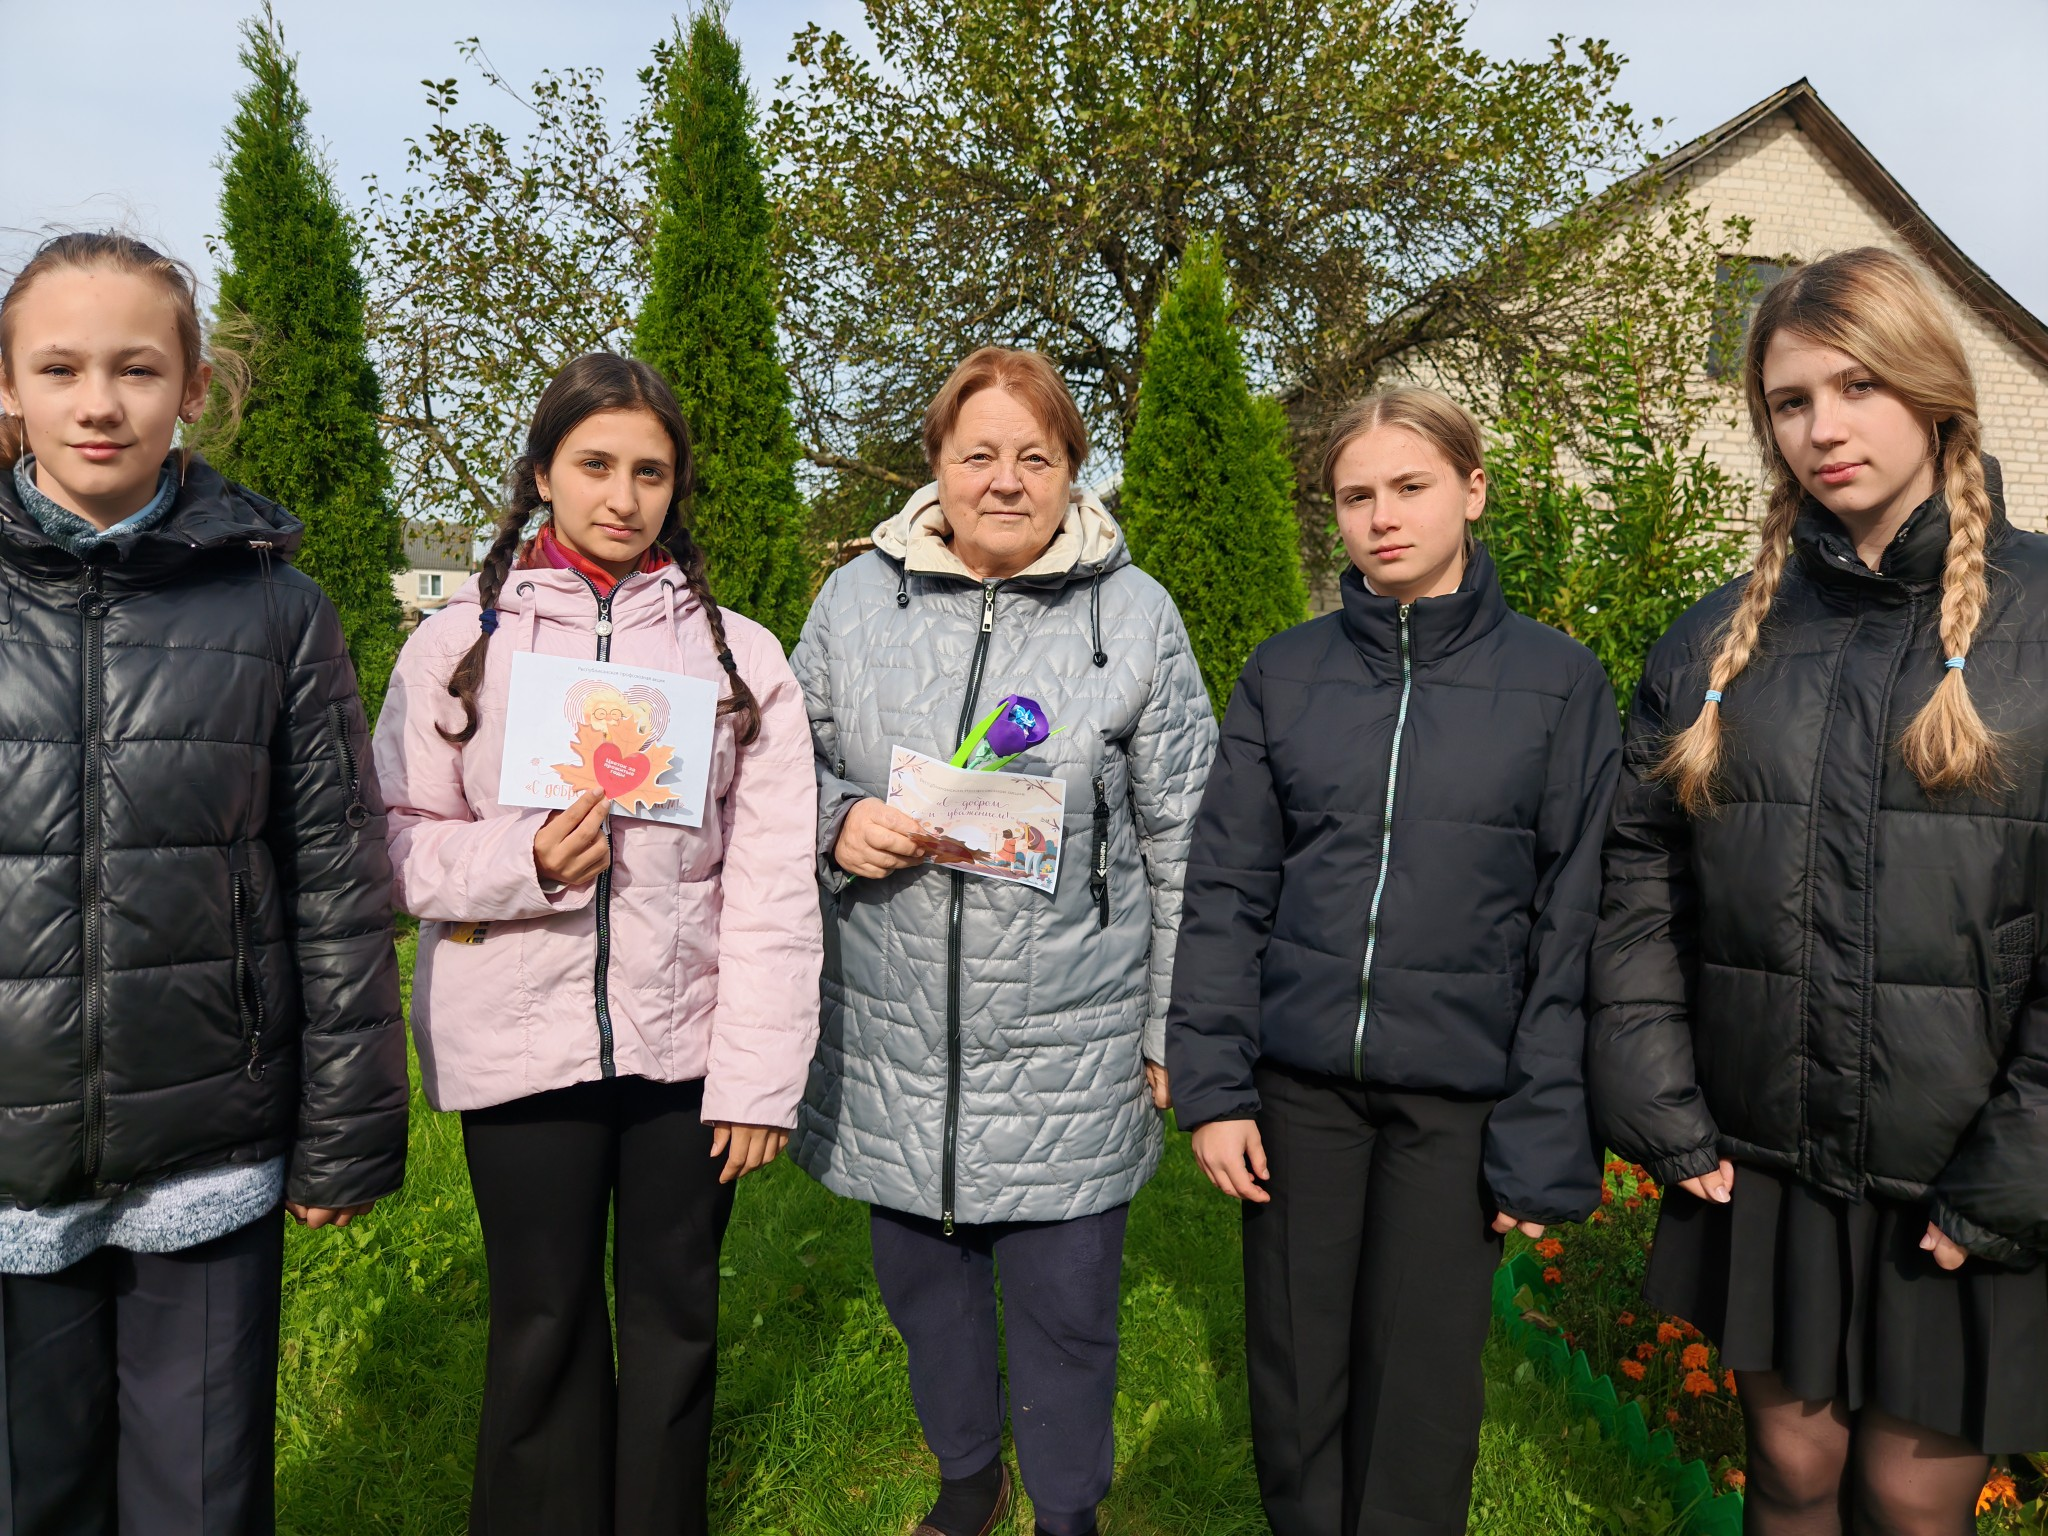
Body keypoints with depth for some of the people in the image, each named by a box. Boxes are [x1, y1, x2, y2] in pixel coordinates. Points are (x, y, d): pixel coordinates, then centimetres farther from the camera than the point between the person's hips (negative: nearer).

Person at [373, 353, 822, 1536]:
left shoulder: (740, 654, 0)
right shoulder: (460, 643, 2)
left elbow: (773, 885, -3)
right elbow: (398, 844, 3)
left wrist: (762, 1078, -7)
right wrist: (522, 861, -16)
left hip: (685, 1042, 0)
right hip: (520, 1041, 0)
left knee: (676, 1316, 14)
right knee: (543, 1322, 13)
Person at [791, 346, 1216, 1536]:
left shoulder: (1134, 612, -3)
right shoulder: (857, 600, 2)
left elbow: (1182, 841, 0)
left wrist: (1173, 1031, 1)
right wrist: (837, 822, -12)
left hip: (1071, 1047, -2)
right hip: (893, 1039, 3)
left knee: (1067, 1305, 10)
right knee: (922, 1279, 20)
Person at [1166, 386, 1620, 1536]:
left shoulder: (1560, 682, -2)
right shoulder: (1283, 674, 3)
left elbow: (1574, 926, -3)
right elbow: (1226, 891, 3)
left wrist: (1548, 1140, -6)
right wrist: (1213, 1085, -4)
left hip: (1457, 1094, -1)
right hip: (1299, 1079, 2)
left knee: (1422, 1393, 9)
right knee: (1296, 1381, 12)